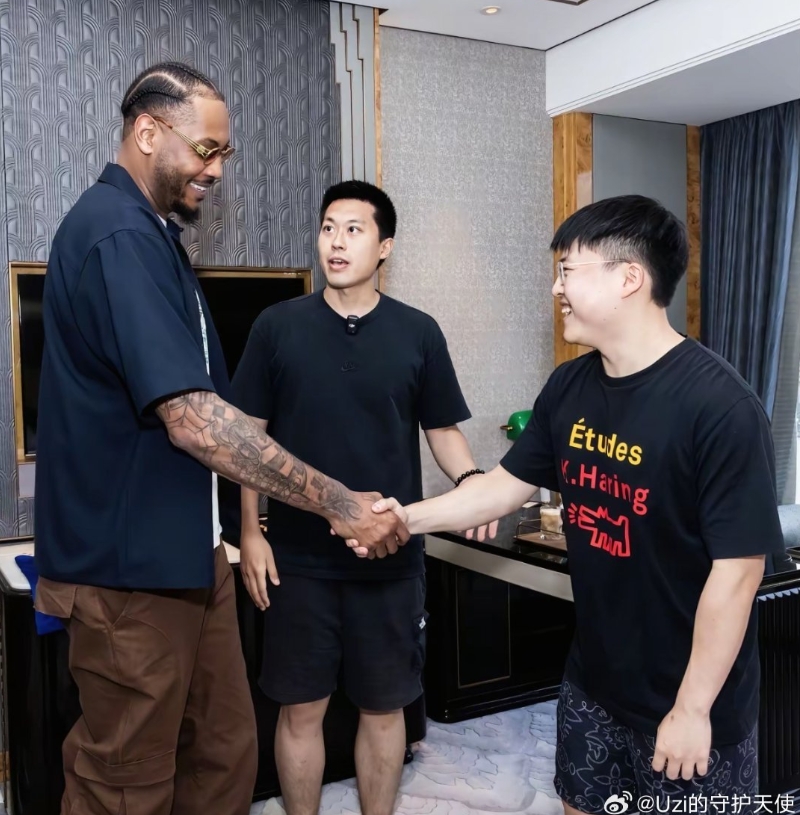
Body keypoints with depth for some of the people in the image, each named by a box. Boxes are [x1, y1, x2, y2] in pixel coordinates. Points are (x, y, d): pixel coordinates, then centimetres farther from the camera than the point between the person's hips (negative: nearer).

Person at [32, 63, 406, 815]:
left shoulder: (147, 232, 13)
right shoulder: (118, 235, -20)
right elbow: (192, 420, -27)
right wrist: (336, 502, -24)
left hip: (183, 547, 9)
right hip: (131, 561, -9)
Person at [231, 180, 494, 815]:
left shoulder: (419, 333, 0)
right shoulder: (278, 326, -1)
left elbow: (443, 429, 6)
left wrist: (471, 481, -14)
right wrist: (251, 532, -3)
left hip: (391, 556, 1)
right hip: (298, 557, 0)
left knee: (384, 709, 13)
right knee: (302, 710, 11)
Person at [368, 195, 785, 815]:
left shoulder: (719, 404, -24)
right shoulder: (569, 386, -2)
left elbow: (737, 568, -22)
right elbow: (509, 483, 8)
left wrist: (693, 707, -18)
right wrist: (410, 518, -2)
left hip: (694, 699, -6)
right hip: (593, 679, 7)